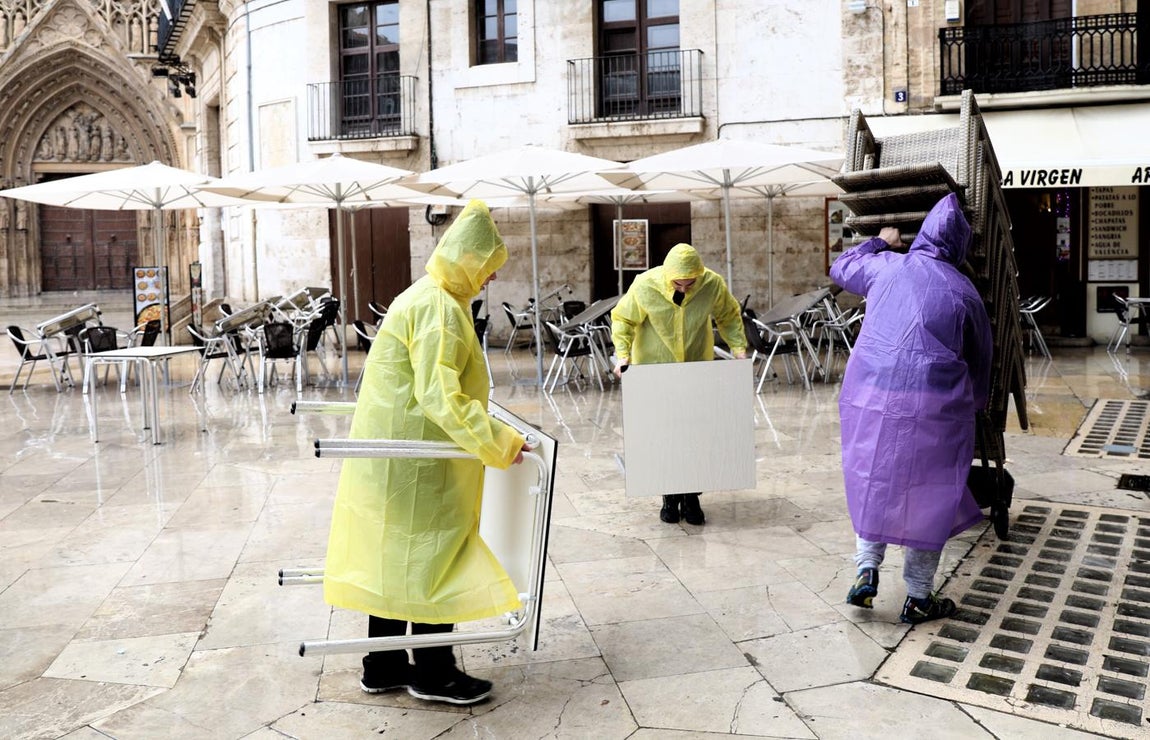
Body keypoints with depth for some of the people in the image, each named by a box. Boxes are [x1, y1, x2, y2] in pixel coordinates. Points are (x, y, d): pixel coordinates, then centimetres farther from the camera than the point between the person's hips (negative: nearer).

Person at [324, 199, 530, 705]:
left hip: (393, 458, 10)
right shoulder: (441, 308, -18)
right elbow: (440, 396, -27)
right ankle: (433, 674, 13)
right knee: (434, 560, 1)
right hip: (415, 463, -10)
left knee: (395, 558, 15)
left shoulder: (423, 296, 15)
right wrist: (498, 442, -24)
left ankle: (383, 667, 25)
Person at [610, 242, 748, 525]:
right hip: (654, 367, -1)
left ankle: (691, 497, 14)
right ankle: (670, 496, 15)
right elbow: (623, 319, -8)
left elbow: (729, 315, 2)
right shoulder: (644, 286, -21)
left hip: (697, 367, 1)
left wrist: (738, 346, -8)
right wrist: (623, 353, -20)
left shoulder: (713, 284, -17)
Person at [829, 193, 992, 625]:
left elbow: (841, 269, 27)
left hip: (870, 396, 2)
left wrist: (880, 242, 42)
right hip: (934, 407, -1)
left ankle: (867, 566, 9)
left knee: (874, 481, 20)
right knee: (928, 495, 9)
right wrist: (976, 403, 32)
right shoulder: (963, 292, 3)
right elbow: (981, 358, 14)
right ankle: (918, 599, 16)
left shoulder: (886, 266, 6)